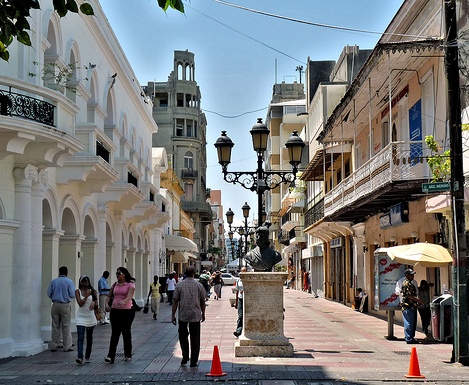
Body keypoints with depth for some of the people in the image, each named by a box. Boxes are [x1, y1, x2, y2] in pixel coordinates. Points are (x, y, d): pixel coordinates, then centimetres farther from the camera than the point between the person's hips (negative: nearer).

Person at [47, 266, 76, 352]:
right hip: (65, 305, -3)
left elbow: (49, 293, 4)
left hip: (55, 305, 3)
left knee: (55, 326, 9)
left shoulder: (53, 281, 4)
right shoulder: (69, 282, -5)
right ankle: (67, 346, 2)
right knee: (66, 326, 1)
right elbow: (73, 295, -7)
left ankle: (54, 346, 11)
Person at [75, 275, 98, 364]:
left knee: (89, 338, 11)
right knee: (80, 338, -15)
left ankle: (87, 357, 23)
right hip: (81, 317, -3)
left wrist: (94, 303, -20)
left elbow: (96, 306, 2)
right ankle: (80, 357, -24)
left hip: (90, 317, 3)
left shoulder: (92, 291, 4)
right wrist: (87, 296, -15)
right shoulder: (78, 291, 0)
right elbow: (80, 303, -10)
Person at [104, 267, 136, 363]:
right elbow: (109, 296, 15)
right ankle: (111, 356, -10)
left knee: (126, 332, 8)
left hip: (127, 311, -3)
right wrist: (107, 304, -6)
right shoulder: (115, 285, 11)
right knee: (114, 333, -4)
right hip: (115, 311, 3)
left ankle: (128, 355, 23)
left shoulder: (130, 285, -4)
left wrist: (123, 302, -40)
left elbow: (130, 296, -20)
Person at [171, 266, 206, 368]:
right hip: (195, 315, 0)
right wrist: (203, 314, 19)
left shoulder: (180, 285, -2)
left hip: (183, 315, 0)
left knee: (183, 336, 15)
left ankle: (185, 357, 4)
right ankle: (193, 362, 7)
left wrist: (173, 315, 4)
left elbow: (175, 301, -2)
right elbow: (203, 301, 7)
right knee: (195, 338, 6)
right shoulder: (199, 285, 0)